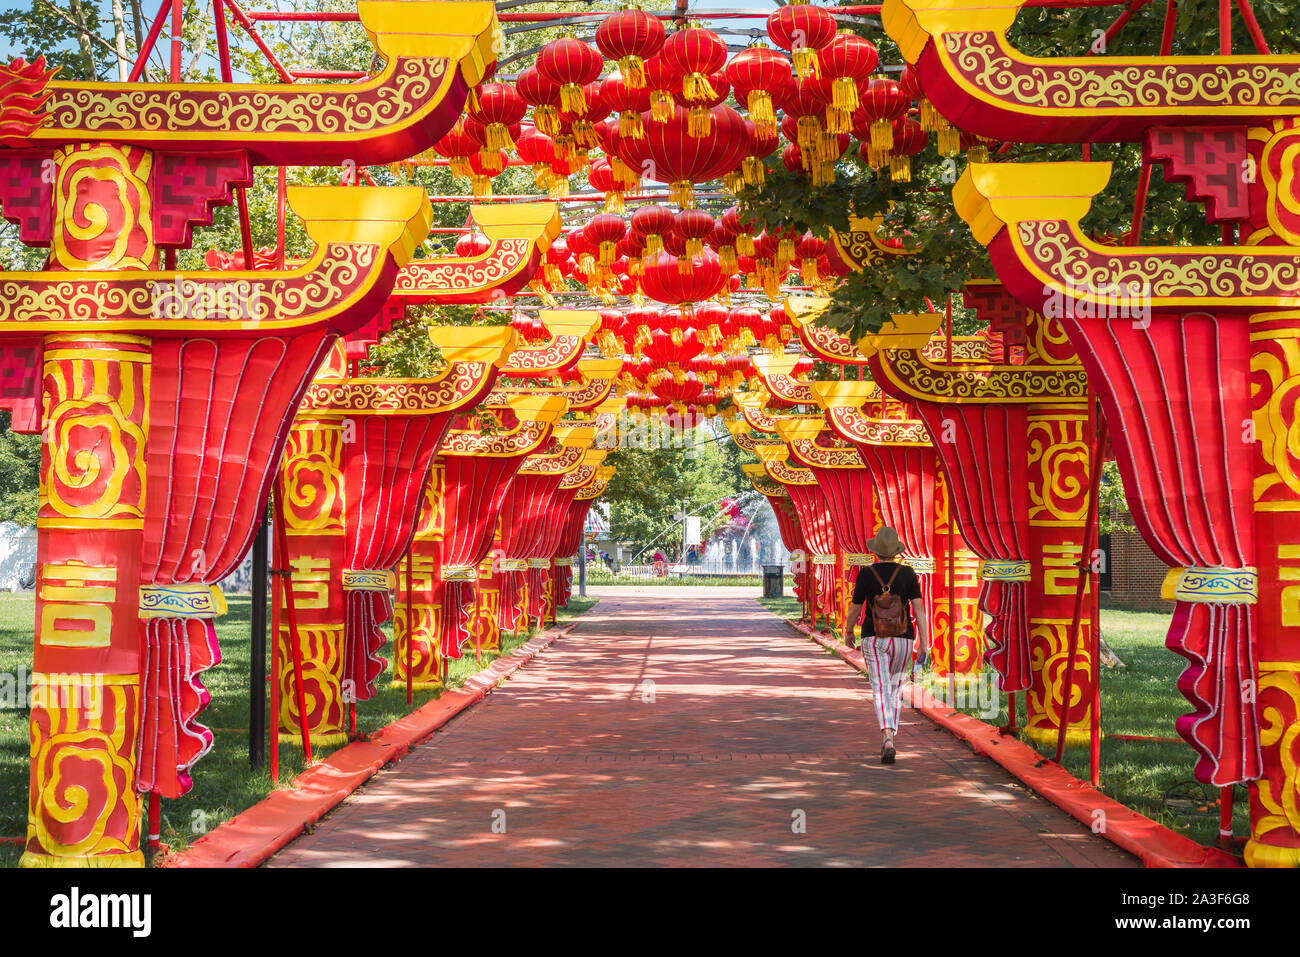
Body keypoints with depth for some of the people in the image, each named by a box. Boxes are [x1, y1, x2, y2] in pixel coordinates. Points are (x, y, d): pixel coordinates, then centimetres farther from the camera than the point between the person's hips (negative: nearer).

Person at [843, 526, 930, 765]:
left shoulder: (866, 574, -6)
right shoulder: (908, 574, -2)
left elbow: (855, 608, 0)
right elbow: (919, 608, -8)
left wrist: (848, 631, 19)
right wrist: (924, 644, -6)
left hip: (874, 639, -2)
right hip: (902, 638, 2)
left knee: (881, 691, -9)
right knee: (895, 687, 22)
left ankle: (888, 739, -30)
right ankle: (888, 738, 25)